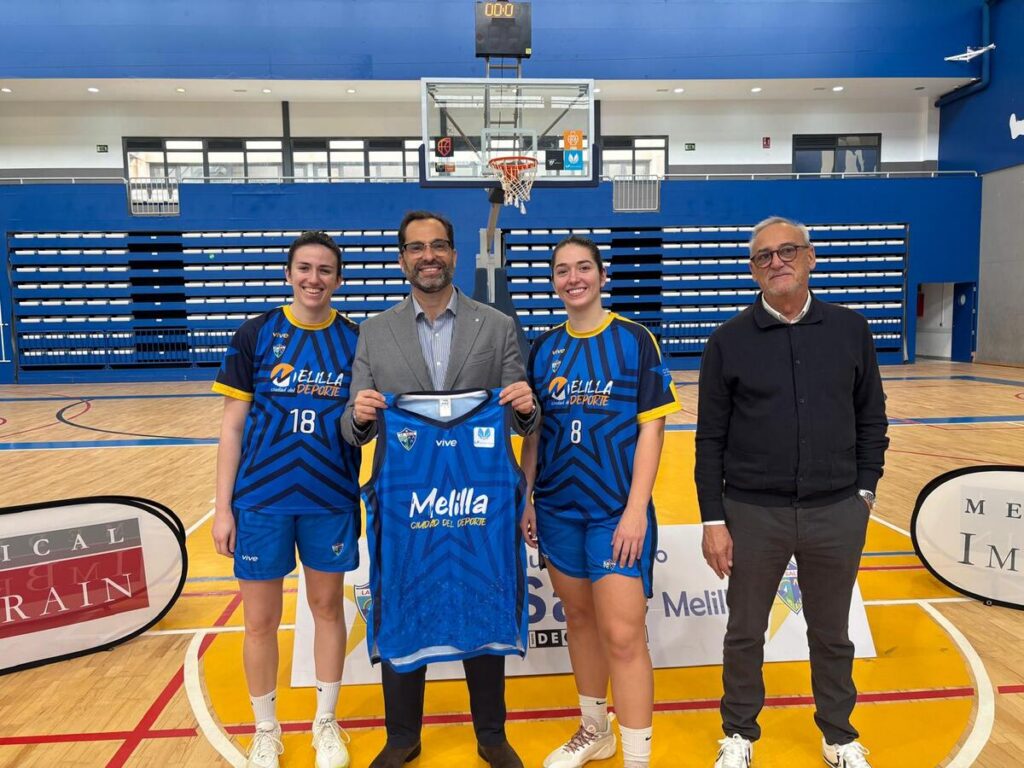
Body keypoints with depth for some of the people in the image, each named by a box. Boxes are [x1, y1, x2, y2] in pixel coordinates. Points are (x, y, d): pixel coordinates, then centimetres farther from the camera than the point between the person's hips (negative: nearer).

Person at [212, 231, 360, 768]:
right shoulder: (255, 335, -2)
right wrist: (223, 506, -3)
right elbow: (233, 426, -1)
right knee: (260, 621, 10)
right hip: (261, 498, -1)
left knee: (328, 608, 14)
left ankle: (326, 723, 34)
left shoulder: (356, 341, 0)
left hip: (331, 499, 1)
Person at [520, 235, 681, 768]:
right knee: (578, 618, 16)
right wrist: (525, 499, 5)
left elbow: (651, 427, -8)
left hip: (617, 509, -4)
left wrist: (636, 509, -14)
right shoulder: (543, 348, 6)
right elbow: (533, 432, 10)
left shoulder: (634, 339, -5)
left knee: (622, 635, -4)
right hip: (557, 508, 4)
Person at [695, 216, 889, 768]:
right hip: (752, 515, -1)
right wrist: (713, 520, -6)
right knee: (745, 633, 13)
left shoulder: (851, 330, 2)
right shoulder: (729, 341, -4)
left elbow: (871, 420, 9)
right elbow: (710, 439, -4)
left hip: (837, 515, 2)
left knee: (831, 634, 18)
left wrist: (864, 490, 3)